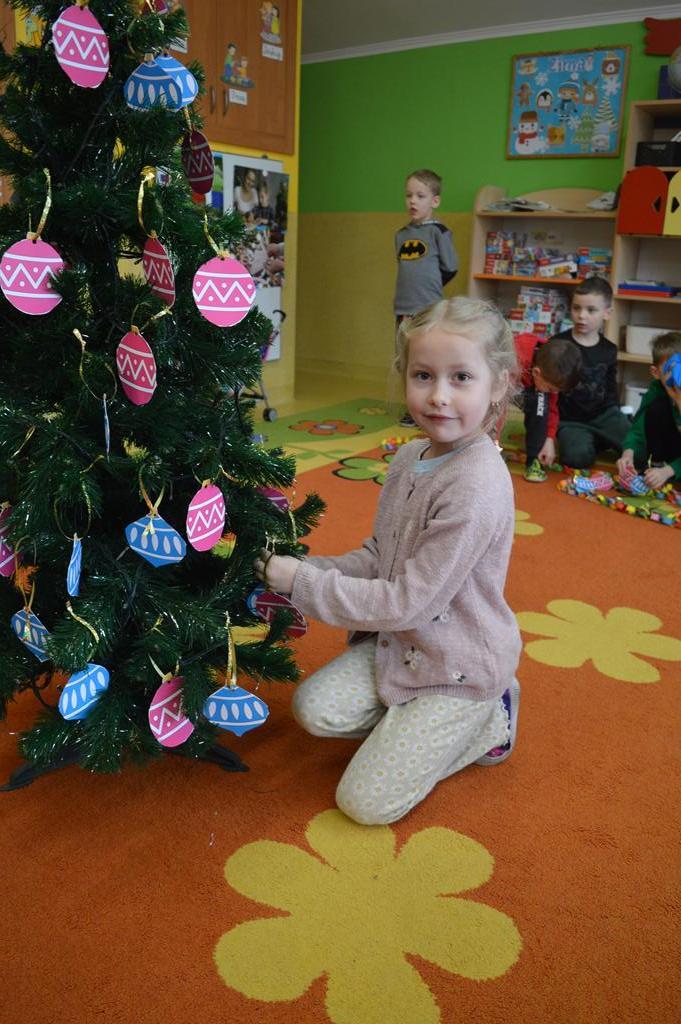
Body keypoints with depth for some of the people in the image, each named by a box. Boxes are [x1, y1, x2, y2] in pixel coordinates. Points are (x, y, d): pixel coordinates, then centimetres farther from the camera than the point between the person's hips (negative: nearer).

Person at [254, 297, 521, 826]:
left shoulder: (476, 489, -30)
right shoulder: (410, 457, -2)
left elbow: (406, 602, -27)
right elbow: (378, 555, 8)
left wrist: (303, 582, -21)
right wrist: (309, 570, -8)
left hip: (458, 667, -7)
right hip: (399, 641, 7)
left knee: (367, 801, -4)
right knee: (315, 708, -9)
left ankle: (488, 719, 12)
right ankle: (411, 720, 12)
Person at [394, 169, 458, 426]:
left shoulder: (438, 231, -6)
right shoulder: (401, 234, 11)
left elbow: (450, 268, -4)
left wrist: (429, 289, 3)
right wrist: (411, 291, 9)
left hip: (429, 310, -6)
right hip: (404, 309, 6)